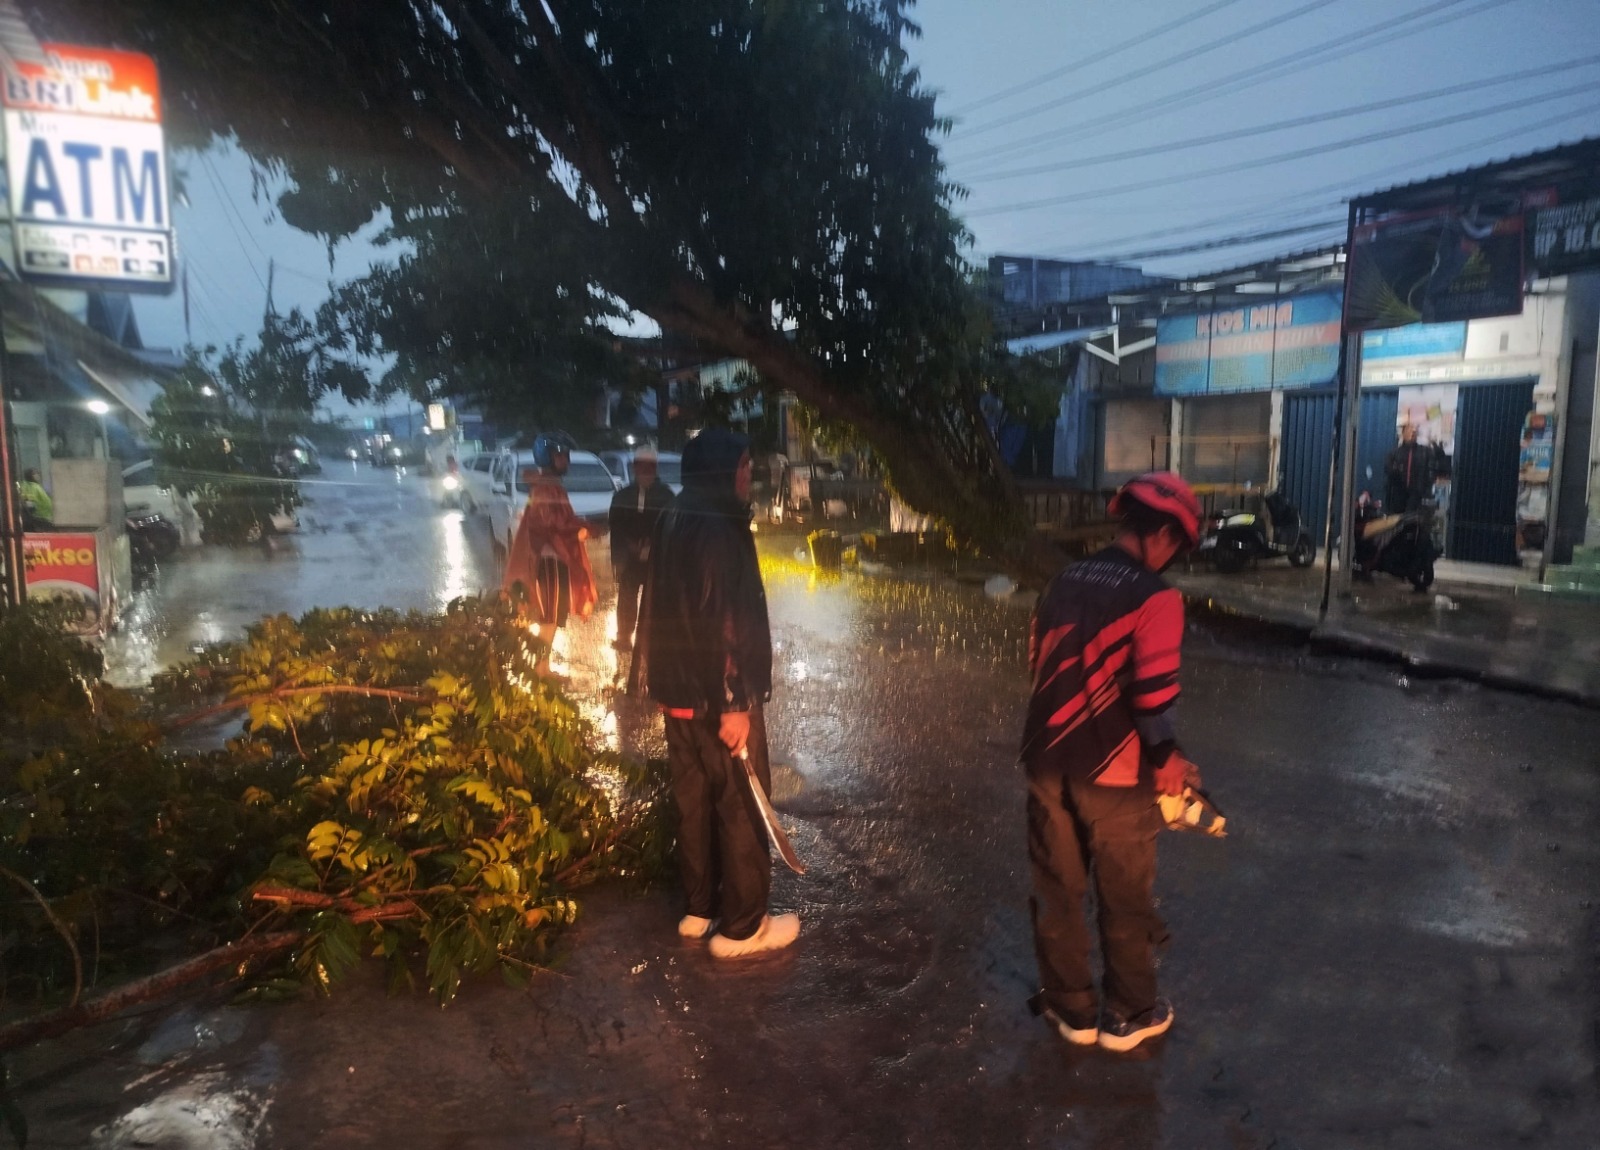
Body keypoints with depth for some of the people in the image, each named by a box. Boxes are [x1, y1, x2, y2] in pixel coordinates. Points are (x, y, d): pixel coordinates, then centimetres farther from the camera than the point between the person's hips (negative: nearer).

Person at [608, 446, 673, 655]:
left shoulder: (665, 495, 0)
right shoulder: (622, 496, 9)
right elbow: (616, 529, 7)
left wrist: (651, 548, -14)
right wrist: (618, 557, -2)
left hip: (657, 558, -3)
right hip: (629, 558, 3)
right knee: (626, 600, 7)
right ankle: (624, 637, 16)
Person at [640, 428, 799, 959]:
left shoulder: (672, 523, 9)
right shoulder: (719, 530, -20)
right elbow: (726, 623, -25)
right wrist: (735, 702, -23)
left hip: (678, 690, 9)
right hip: (717, 696, -9)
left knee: (695, 800, 18)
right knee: (741, 807, 3)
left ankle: (699, 908, 31)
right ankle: (742, 928, 13)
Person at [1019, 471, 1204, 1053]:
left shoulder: (1064, 583, 7)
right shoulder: (1154, 597, -14)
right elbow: (1153, 694, -19)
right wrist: (1166, 760, -3)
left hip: (1048, 761, 6)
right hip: (1113, 773, -5)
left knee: (1057, 889, 16)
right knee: (1124, 899, 13)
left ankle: (1072, 1009, 29)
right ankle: (1129, 1015, 29)